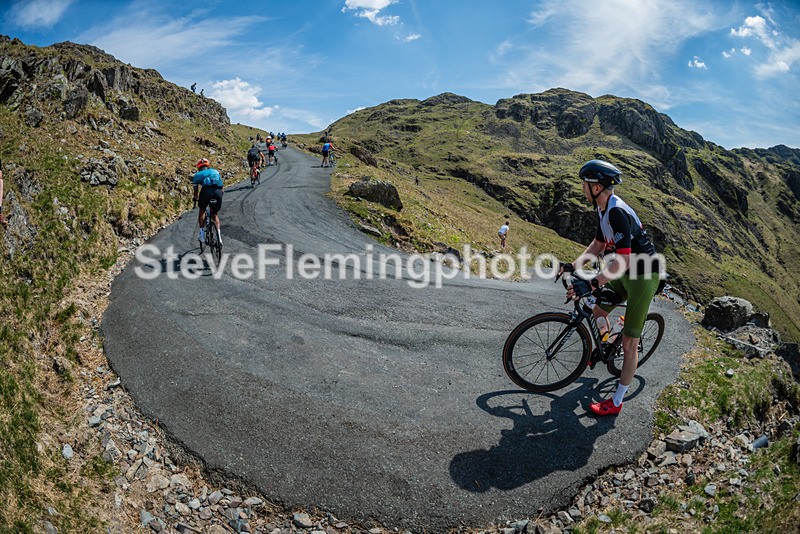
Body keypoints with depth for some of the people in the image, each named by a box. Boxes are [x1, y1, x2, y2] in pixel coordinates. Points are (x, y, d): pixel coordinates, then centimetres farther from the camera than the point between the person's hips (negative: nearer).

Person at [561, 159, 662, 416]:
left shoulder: (617, 212, -27)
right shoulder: (603, 209, 4)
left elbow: (622, 261, -34)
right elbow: (598, 245, 14)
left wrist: (590, 284, -40)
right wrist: (573, 265, 4)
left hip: (644, 276, -9)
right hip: (627, 273, 9)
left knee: (629, 343, -2)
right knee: (598, 310, 20)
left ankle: (616, 402, 8)